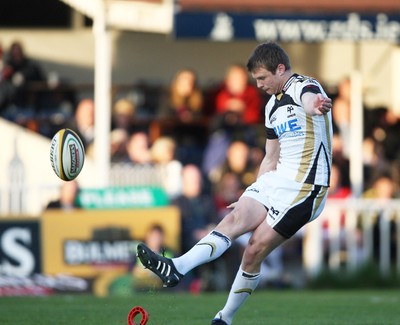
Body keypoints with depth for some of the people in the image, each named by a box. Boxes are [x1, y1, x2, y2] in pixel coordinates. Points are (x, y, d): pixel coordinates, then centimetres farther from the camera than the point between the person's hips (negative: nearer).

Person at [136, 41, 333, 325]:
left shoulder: (304, 87, -10)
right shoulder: (273, 105, 19)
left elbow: (311, 101, -37)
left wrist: (316, 106, -61)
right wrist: (256, 197, 20)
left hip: (305, 187, -8)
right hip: (276, 180, 8)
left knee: (255, 251, -11)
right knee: (236, 218, -15)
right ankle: (177, 269, -30)